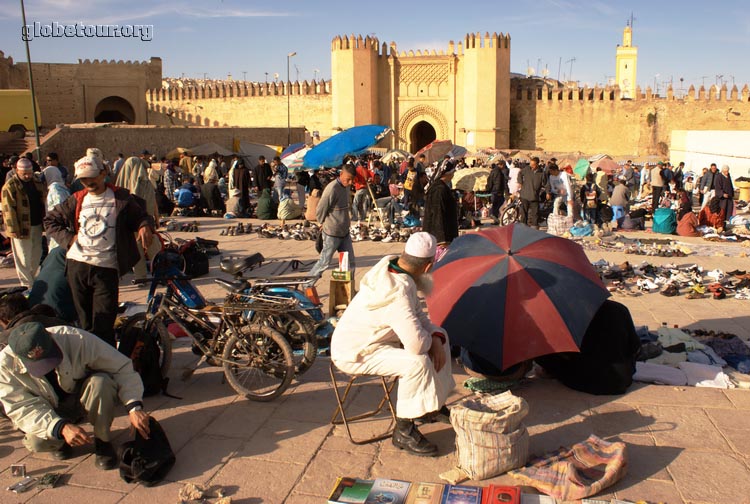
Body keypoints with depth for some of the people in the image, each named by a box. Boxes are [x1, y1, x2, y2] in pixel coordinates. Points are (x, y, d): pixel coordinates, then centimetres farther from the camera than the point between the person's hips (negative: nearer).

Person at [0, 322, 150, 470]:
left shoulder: (76, 339, -30)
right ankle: (61, 442, 6)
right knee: (36, 441, -30)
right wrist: (61, 428, -43)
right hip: (49, 412, 1)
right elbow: (22, 409, -26)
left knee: (101, 382, -33)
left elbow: (121, 366, -27)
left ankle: (103, 442, -12)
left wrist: (134, 406, -39)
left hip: (83, 396, 0)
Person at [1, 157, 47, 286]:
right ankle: (27, 284, 11)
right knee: (23, 258, 2)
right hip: (21, 227, -6)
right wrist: (14, 229, -18)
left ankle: (31, 279, 32)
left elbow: (44, 201, 17)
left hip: (37, 225, 6)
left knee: (36, 256, 16)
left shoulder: (38, 181, 7)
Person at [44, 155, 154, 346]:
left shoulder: (120, 198, 3)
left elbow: (141, 216, 10)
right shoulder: (77, 200, 12)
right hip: (77, 265, 4)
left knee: (104, 322, -8)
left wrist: (145, 226, -14)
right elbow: (50, 221, 20)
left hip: (107, 268, -4)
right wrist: (67, 238, 5)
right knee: (85, 319, 13)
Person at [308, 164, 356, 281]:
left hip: (345, 232, 8)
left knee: (350, 262, 11)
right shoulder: (332, 189, -21)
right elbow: (320, 211, -14)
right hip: (332, 234, -8)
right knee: (324, 262, 2)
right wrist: (324, 224, 0)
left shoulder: (346, 187, 6)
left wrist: (347, 221, 11)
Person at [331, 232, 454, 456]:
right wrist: (430, 339, -15)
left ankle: (434, 404, 22)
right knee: (418, 362, -31)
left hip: (376, 337, 10)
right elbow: (417, 345, -39)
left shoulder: (393, 268, -5)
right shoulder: (396, 293, -34)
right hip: (353, 353, -10)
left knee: (440, 336, 10)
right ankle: (403, 431, -13)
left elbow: (418, 316, 7)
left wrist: (435, 338, -10)